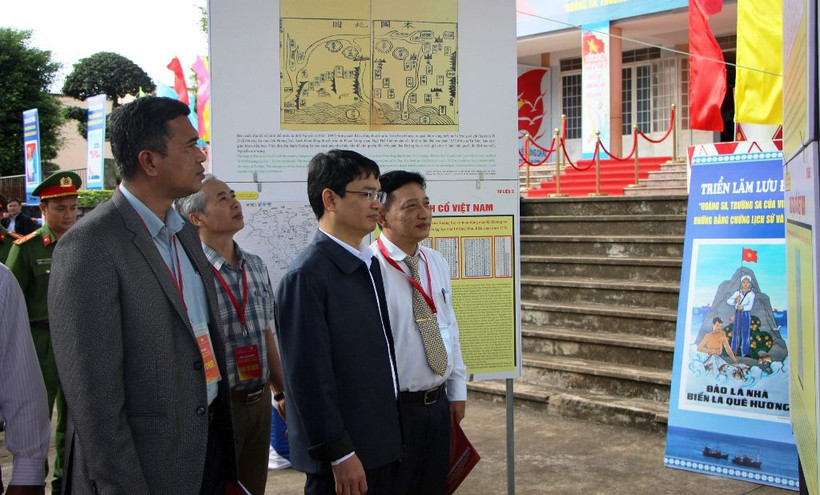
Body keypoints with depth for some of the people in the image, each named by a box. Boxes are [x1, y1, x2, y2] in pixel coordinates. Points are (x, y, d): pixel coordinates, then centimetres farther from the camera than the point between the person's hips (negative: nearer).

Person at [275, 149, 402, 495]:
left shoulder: (369, 264, 11)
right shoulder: (306, 276, -17)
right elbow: (310, 376, -19)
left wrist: (389, 435, 15)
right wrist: (340, 454, -17)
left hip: (381, 443, 8)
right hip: (342, 458, -8)